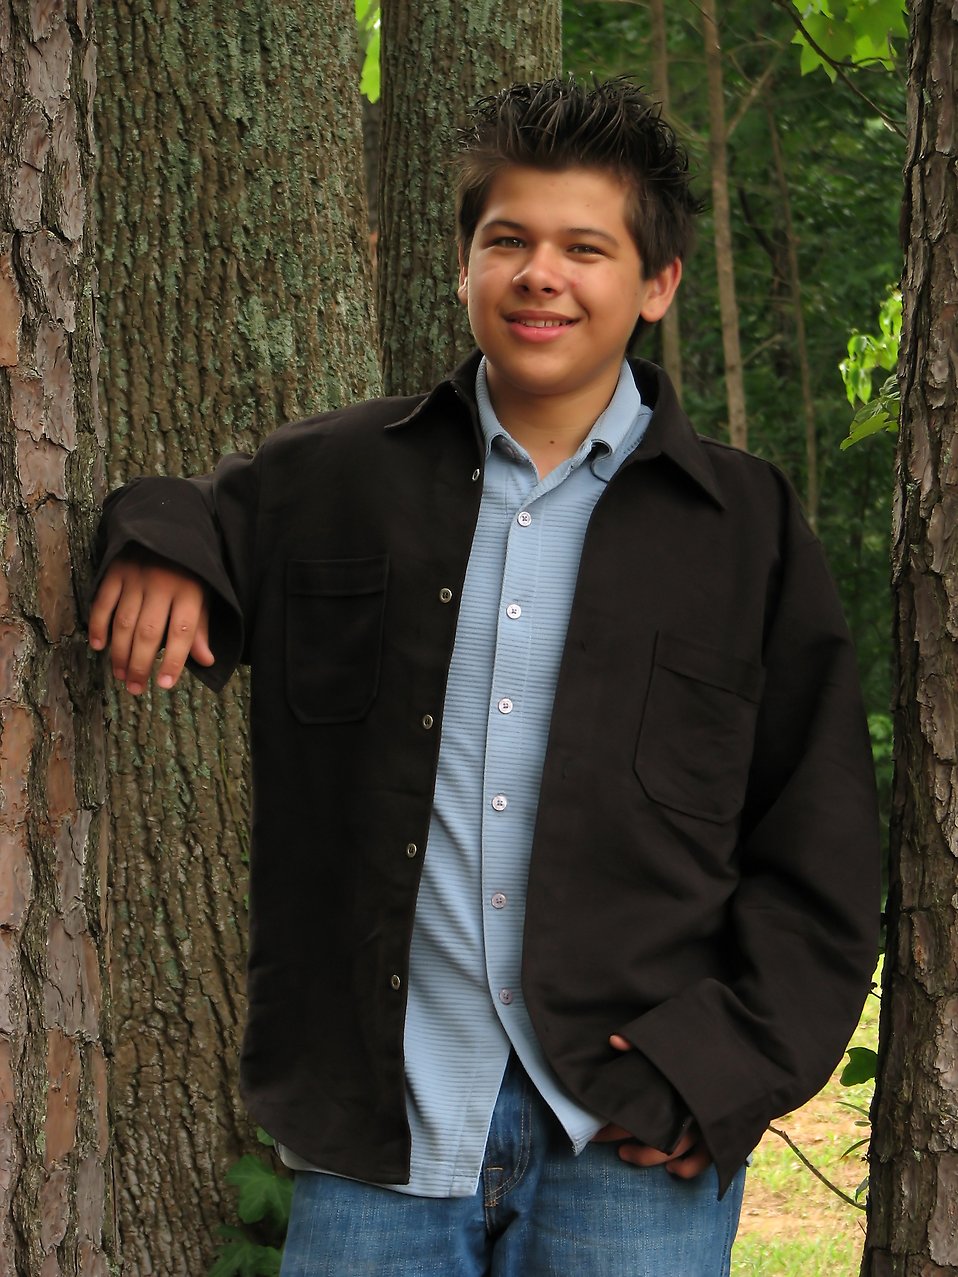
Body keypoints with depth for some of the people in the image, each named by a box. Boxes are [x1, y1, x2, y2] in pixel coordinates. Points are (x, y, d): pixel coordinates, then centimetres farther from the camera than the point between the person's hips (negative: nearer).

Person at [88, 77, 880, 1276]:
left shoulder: (747, 528, 5)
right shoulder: (332, 481, 8)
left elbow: (817, 855, 6)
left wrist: (724, 1068, -5)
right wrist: (154, 541, -1)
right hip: (379, 1133, 1)